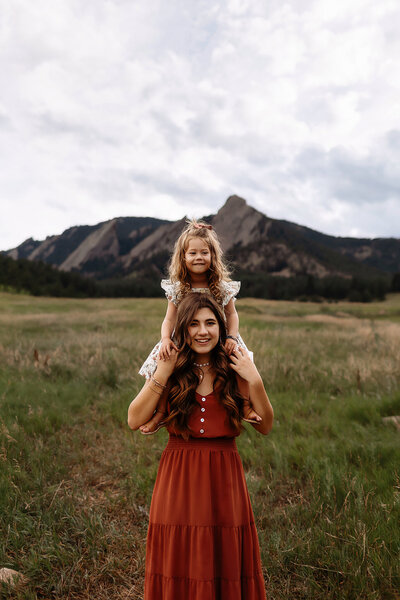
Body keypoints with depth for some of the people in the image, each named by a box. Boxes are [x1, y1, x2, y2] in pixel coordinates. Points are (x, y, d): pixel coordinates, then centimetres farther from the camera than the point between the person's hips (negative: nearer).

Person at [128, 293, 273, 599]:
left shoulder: (234, 370, -2)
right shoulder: (171, 369, -2)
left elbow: (265, 427, -4)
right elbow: (134, 421, -9)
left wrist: (254, 380, -16)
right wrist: (162, 375, -15)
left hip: (223, 478, 0)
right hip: (178, 478, 0)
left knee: (226, 561, 11)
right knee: (179, 562, 11)